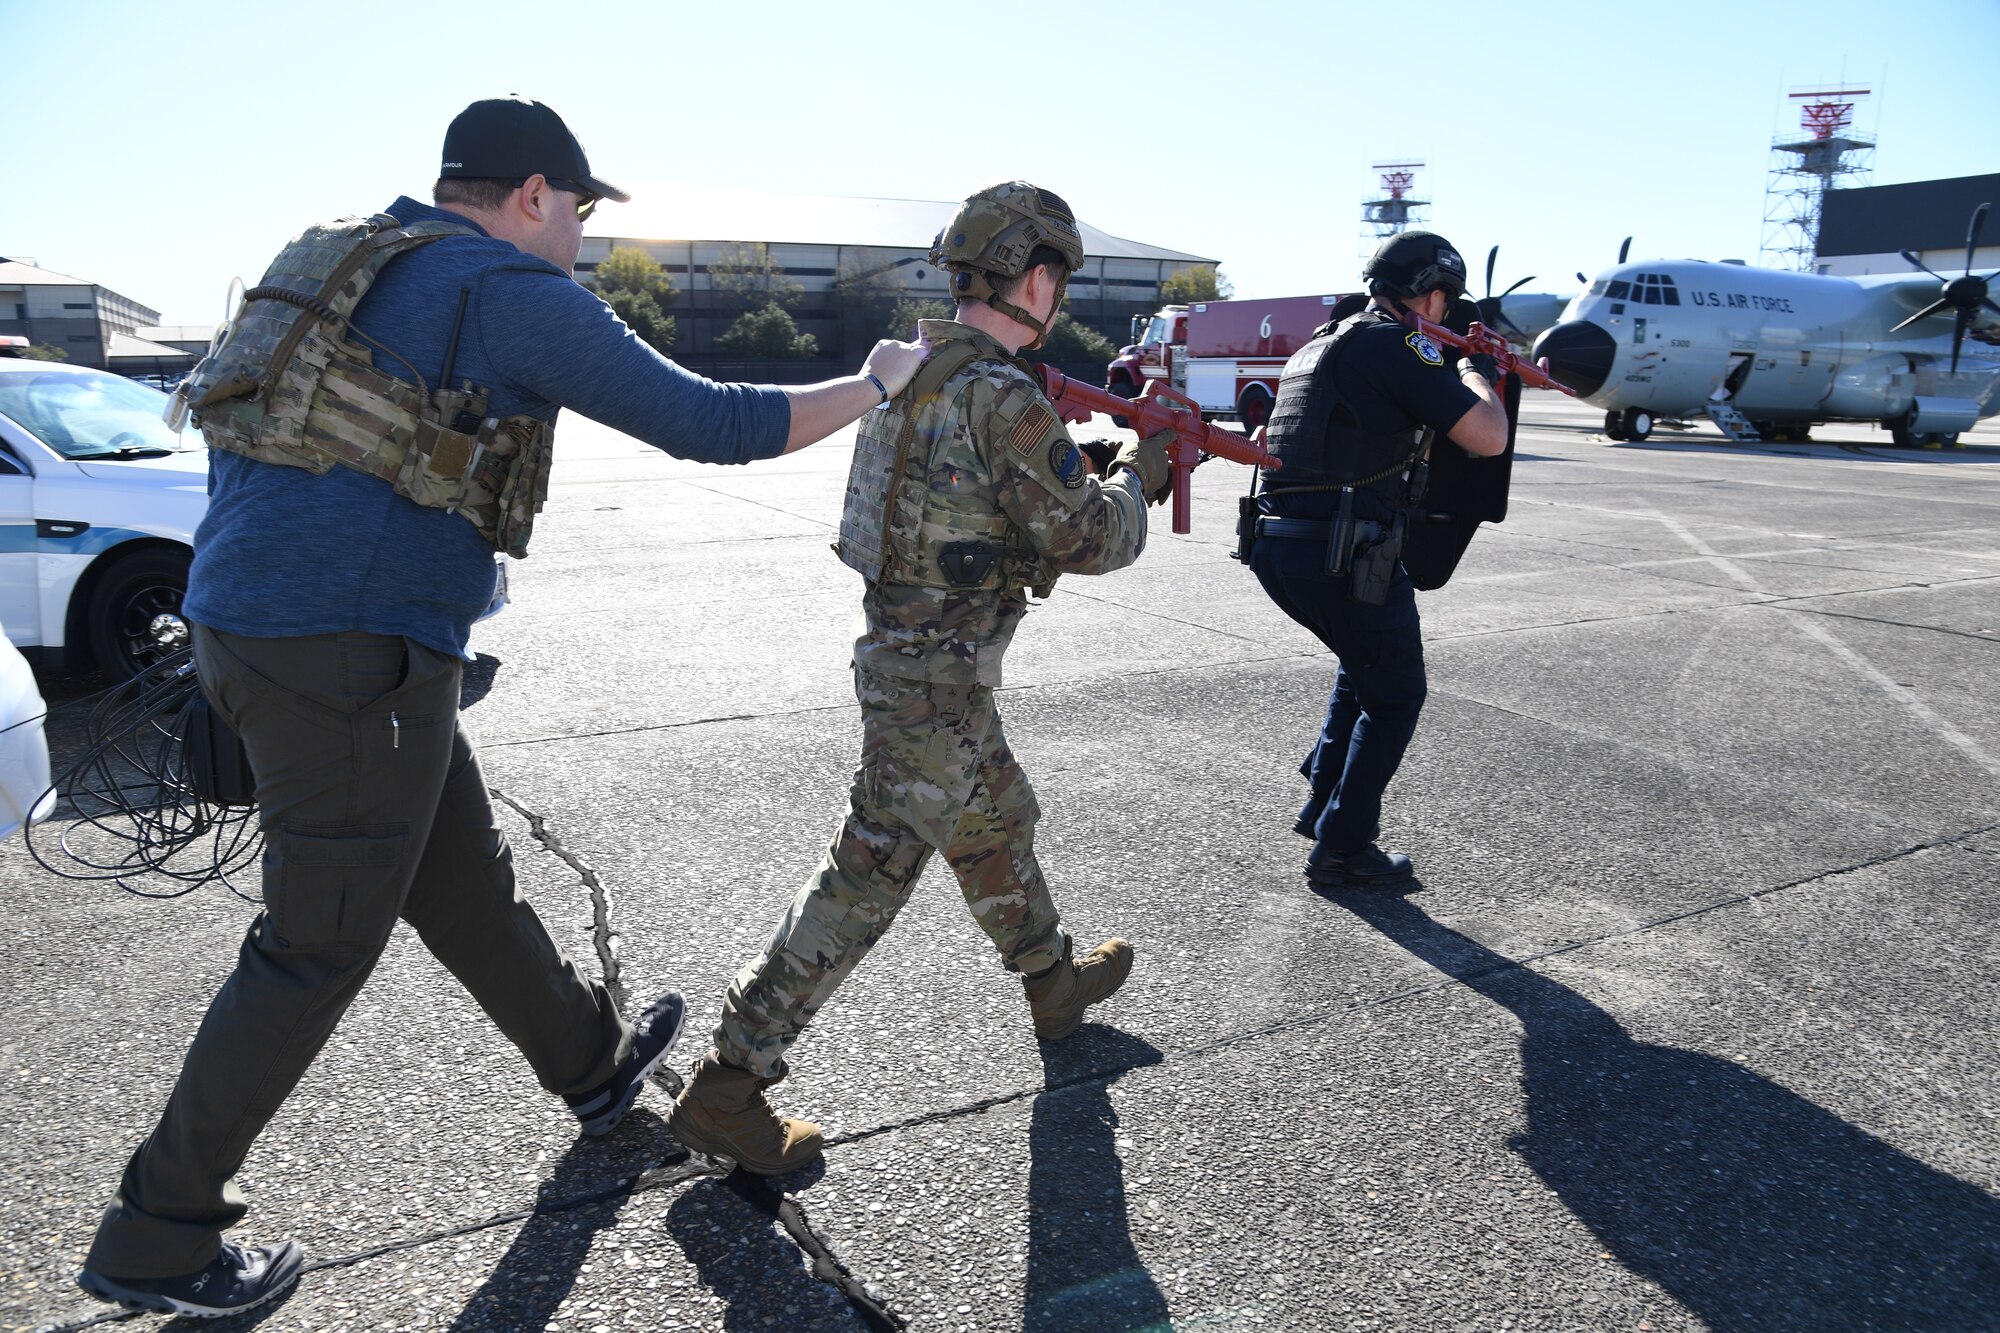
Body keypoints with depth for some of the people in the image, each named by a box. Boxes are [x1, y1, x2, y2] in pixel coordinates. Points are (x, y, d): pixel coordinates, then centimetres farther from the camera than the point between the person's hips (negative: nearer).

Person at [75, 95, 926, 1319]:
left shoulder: (341, 261, 17)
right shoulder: (516, 293, -9)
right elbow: (711, 424, -9)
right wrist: (875, 385, 5)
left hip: (252, 621, 9)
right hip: (350, 650, -9)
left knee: (467, 880, 20)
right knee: (320, 947, 5)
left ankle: (595, 1065, 39)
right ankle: (159, 1237, 20)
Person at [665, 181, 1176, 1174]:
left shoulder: (918, 368, 9)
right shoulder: (1002, 395, -20)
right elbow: (1087, 541, -14)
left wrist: (1091, 461, 16)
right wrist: (1139, 476, 4)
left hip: (901, 653, 10)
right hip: (937, 681, -10)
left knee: (999, 826, 25)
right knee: (869, 874, -3)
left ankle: (1053, 982, 47)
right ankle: (728, 1085, 5)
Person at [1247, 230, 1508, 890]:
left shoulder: (1322, 343, 19)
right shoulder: (1398, 345, -8)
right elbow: (1488, 438, -13)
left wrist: (1448, 365, 33)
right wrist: (1475, 372, 7)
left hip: (1277, 546, 9)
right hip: (1345, 556, -9)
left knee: (1365, 667, 30)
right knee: (1394, 696, 10)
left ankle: (1324, 802, 33)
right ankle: (1342, 848, 14)